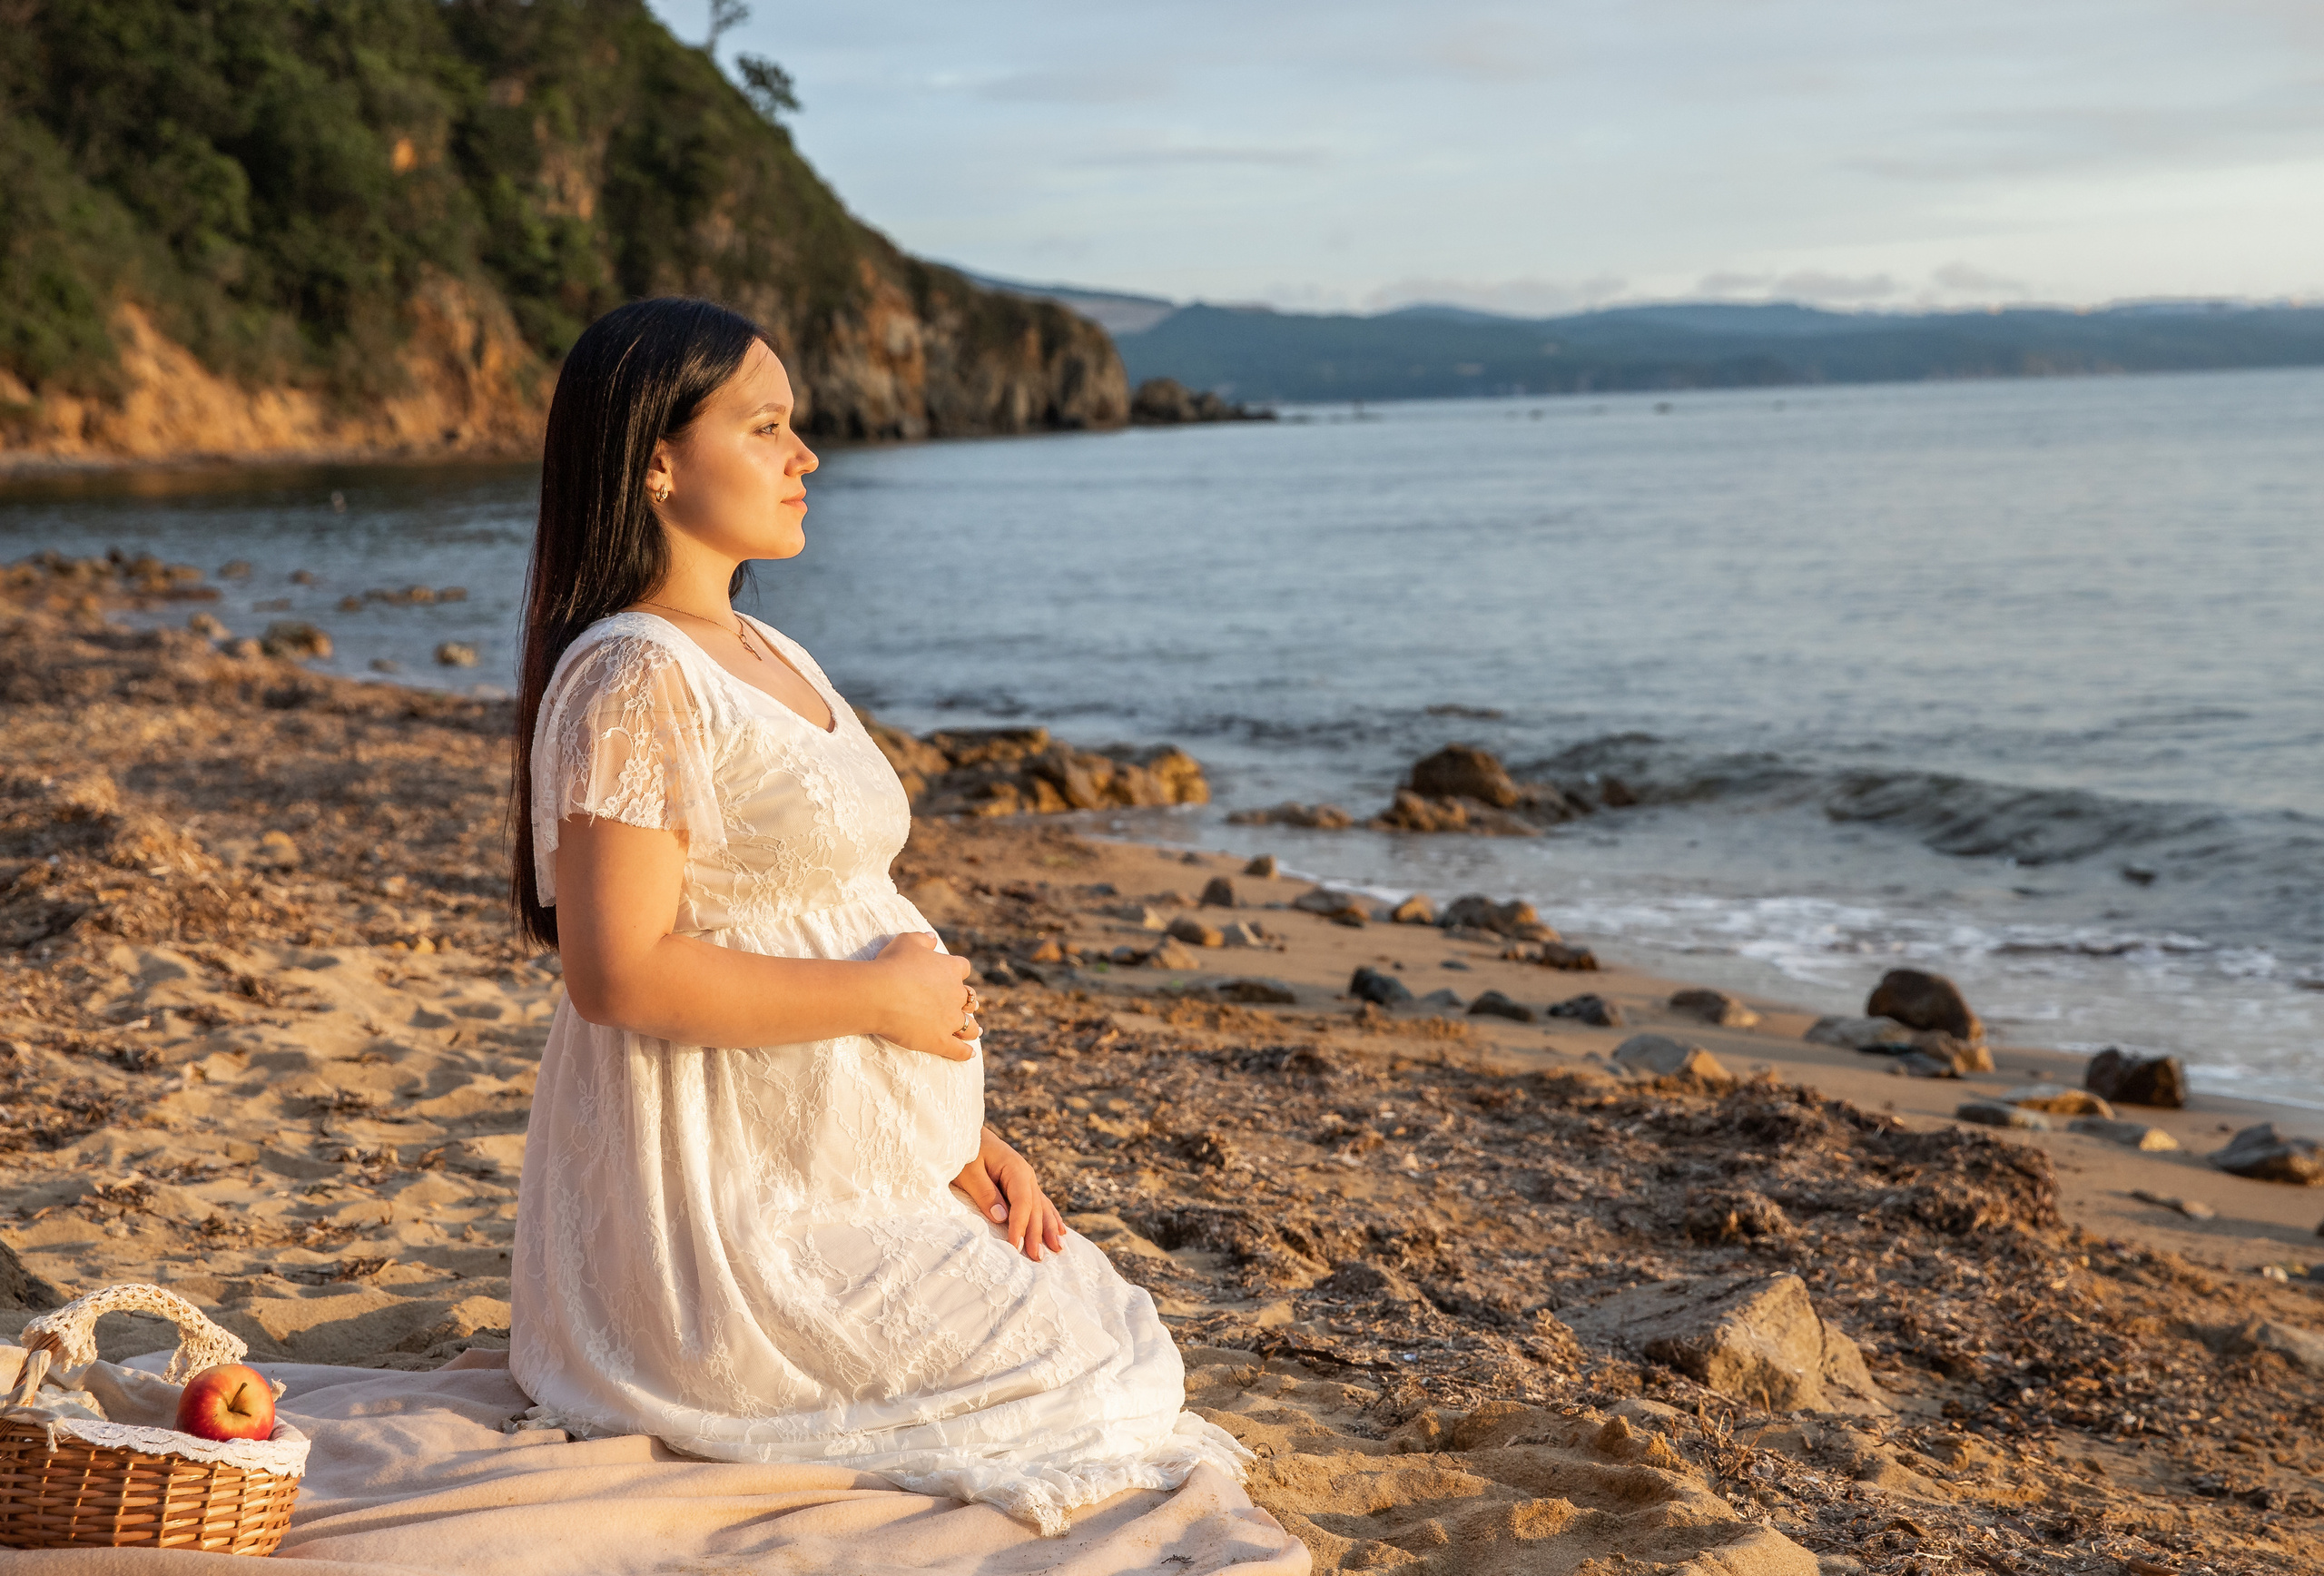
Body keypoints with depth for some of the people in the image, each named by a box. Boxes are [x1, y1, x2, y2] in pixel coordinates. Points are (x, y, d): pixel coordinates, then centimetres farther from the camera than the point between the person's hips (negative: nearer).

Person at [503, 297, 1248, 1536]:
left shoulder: (772, 661, 14)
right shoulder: (635, 681, -17)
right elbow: (621, 972, -24)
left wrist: (956, 1133, 6)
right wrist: (881, 996, -18)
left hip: (853, 1172, 9)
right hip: (728, 1197, -9)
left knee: (1114, 1328, 11)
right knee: (1092, 1384, -6)